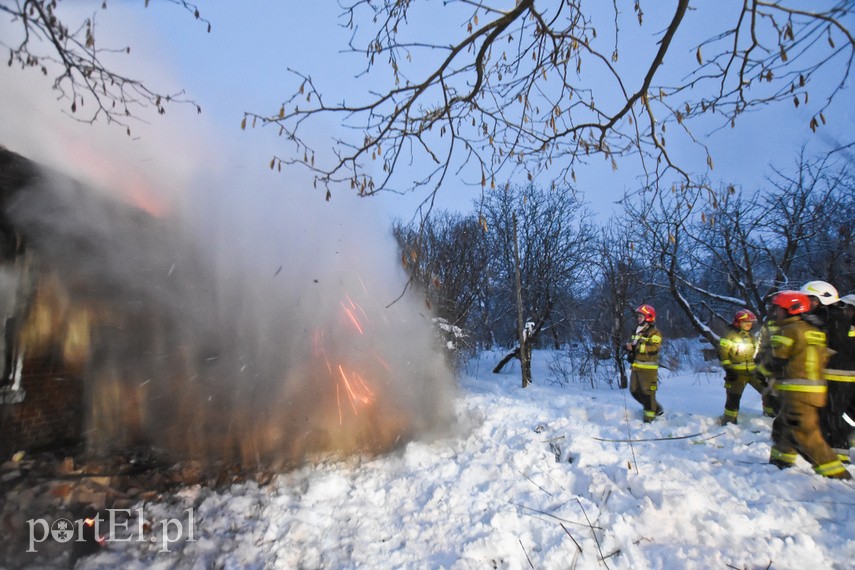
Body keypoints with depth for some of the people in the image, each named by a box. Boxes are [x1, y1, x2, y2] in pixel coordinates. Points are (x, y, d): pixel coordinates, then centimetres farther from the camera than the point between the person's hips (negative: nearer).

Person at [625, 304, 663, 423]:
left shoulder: (654, 333, -9)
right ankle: (657, 409, 30)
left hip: (648, 368, -9)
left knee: (647, 392, -4)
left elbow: (654, 348, -22)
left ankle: (649, 417, 7)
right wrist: (630, 347, 3)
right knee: (635, 391, 13)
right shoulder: (638, 331, 17)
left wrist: (636, 347, -27)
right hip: (636, 366, 9)